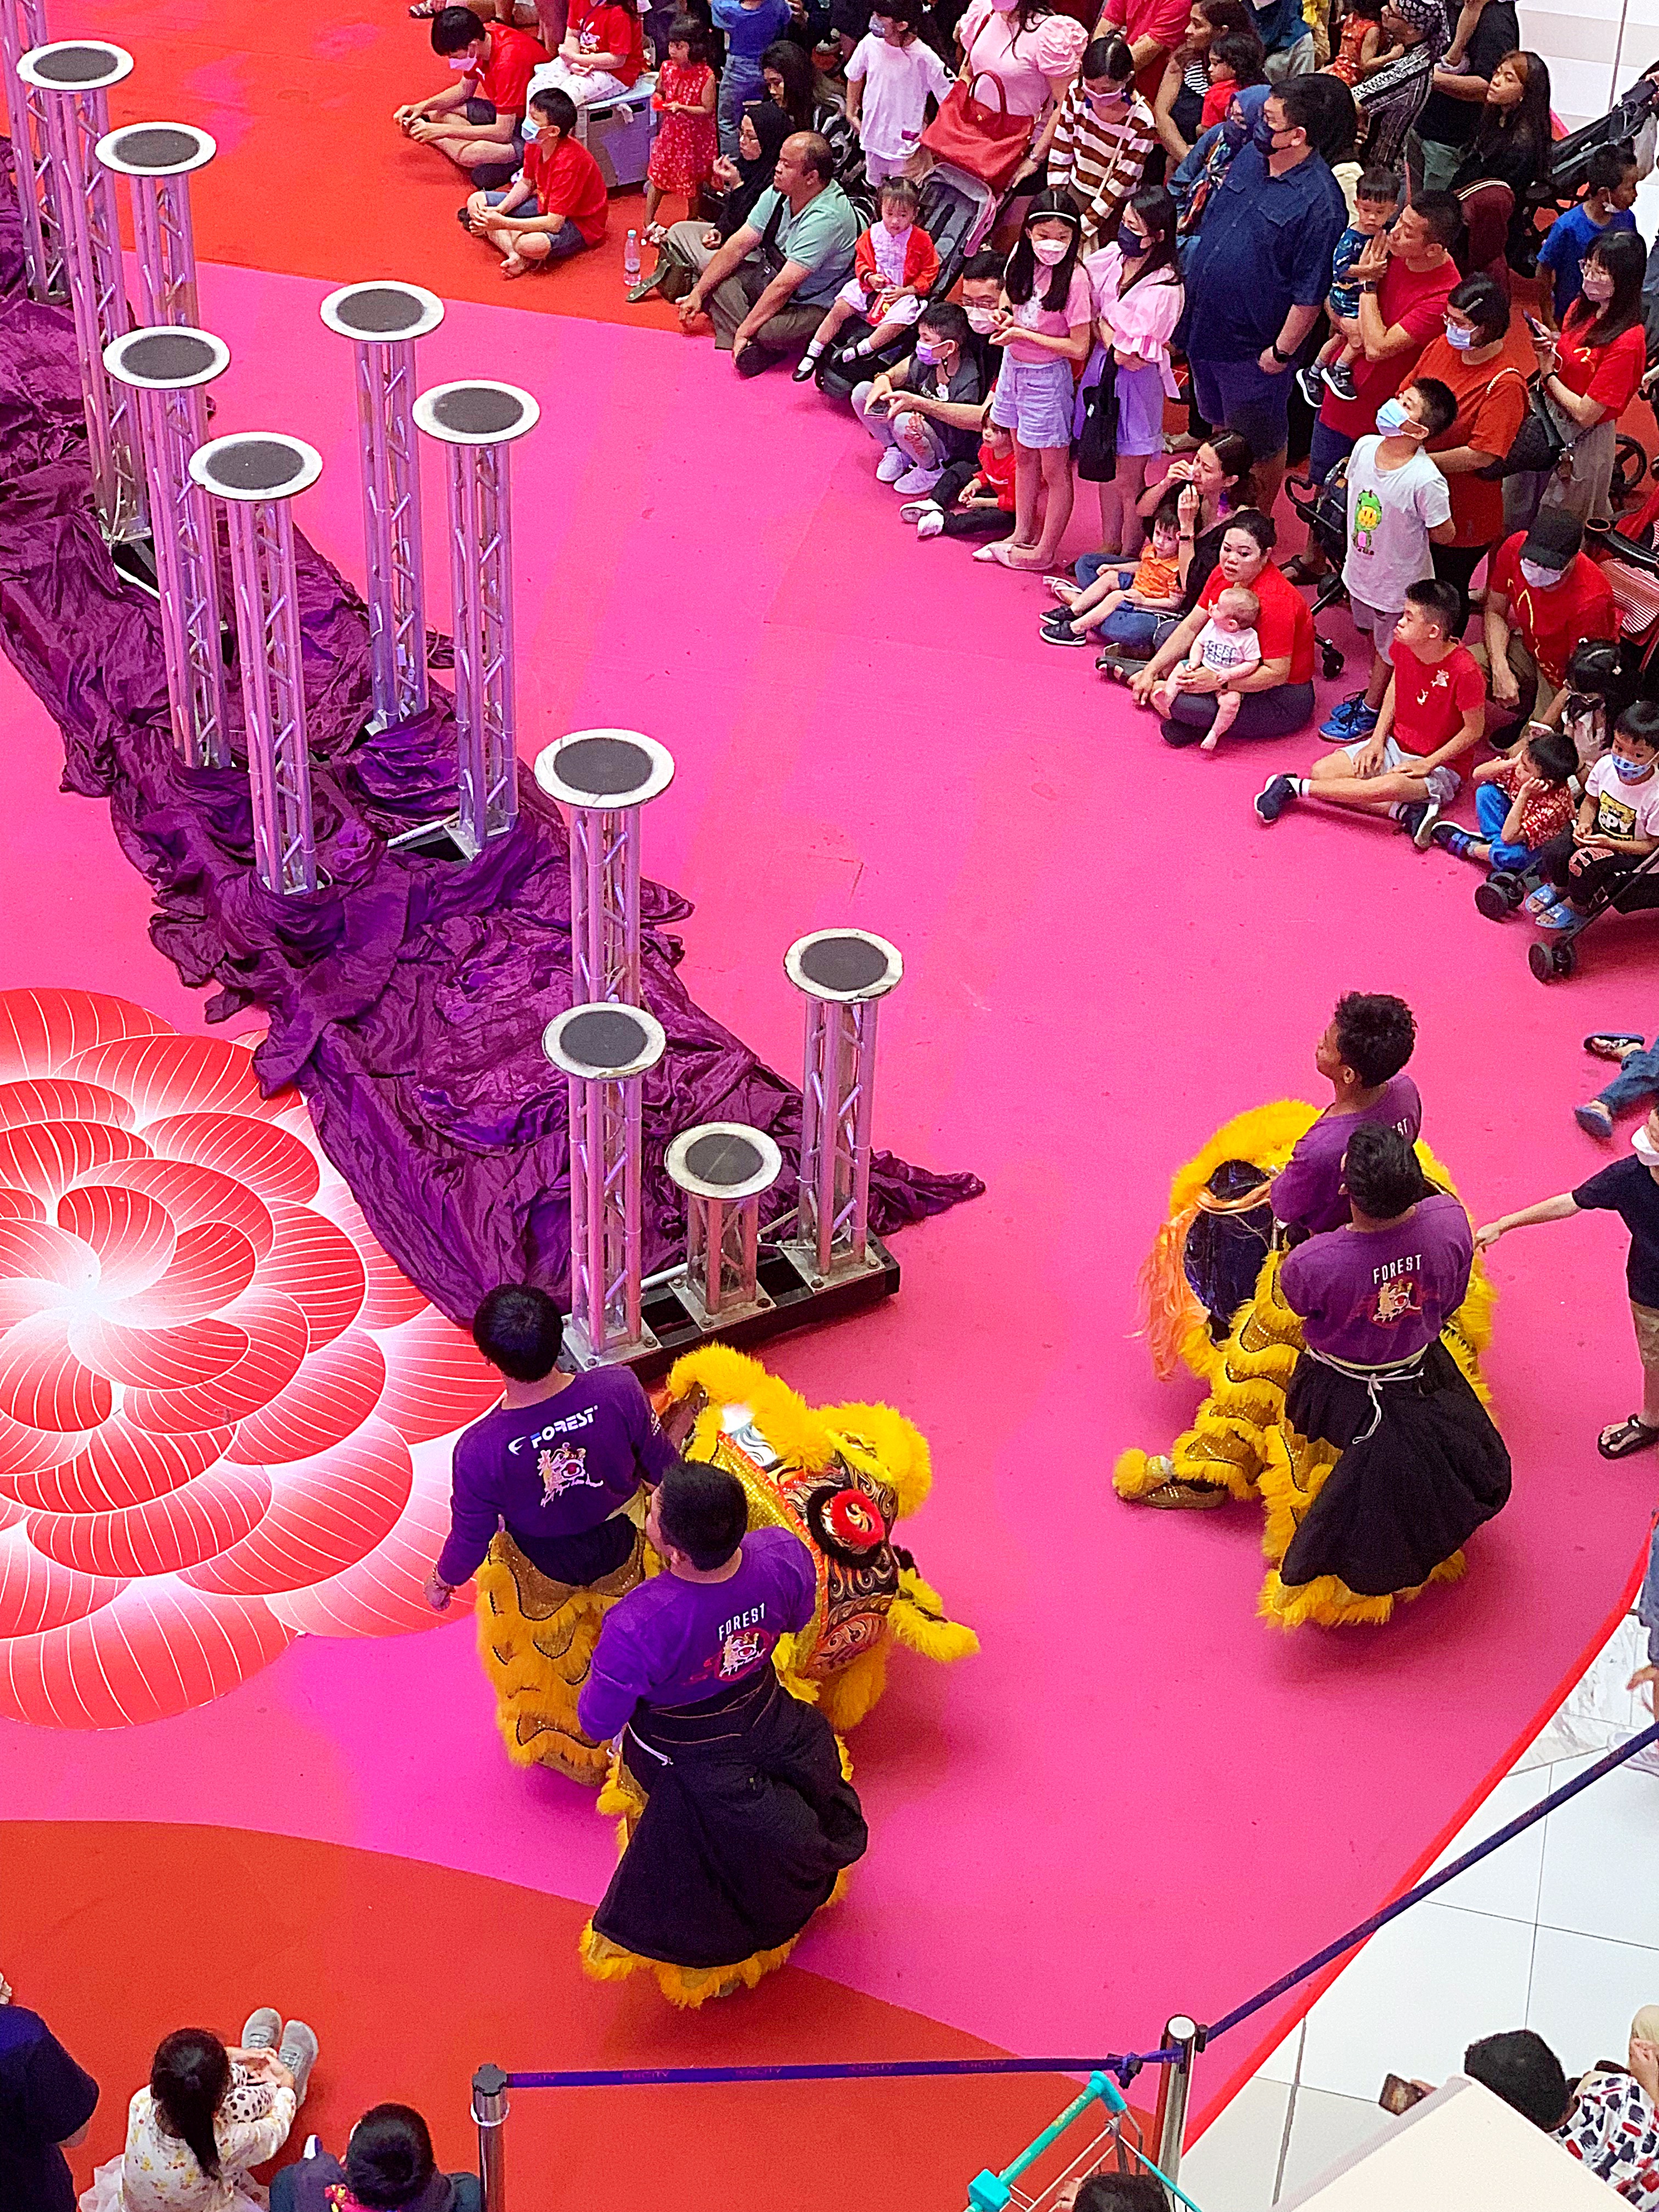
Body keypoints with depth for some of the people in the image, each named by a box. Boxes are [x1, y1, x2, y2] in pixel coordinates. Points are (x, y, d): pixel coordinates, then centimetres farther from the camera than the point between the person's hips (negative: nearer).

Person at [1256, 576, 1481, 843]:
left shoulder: (1463, 671, -28)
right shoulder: (1403, 646, -9)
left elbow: (1474, 730, -17)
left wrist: (1427, 764, -17)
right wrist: (1378, 739, 1)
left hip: (1440, 765, -7)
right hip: (1395, 746, 7)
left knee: (1391, 786, -40)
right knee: (1322, 771, -12)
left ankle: (1293, 787, -24)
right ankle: (1406, 812, -21)